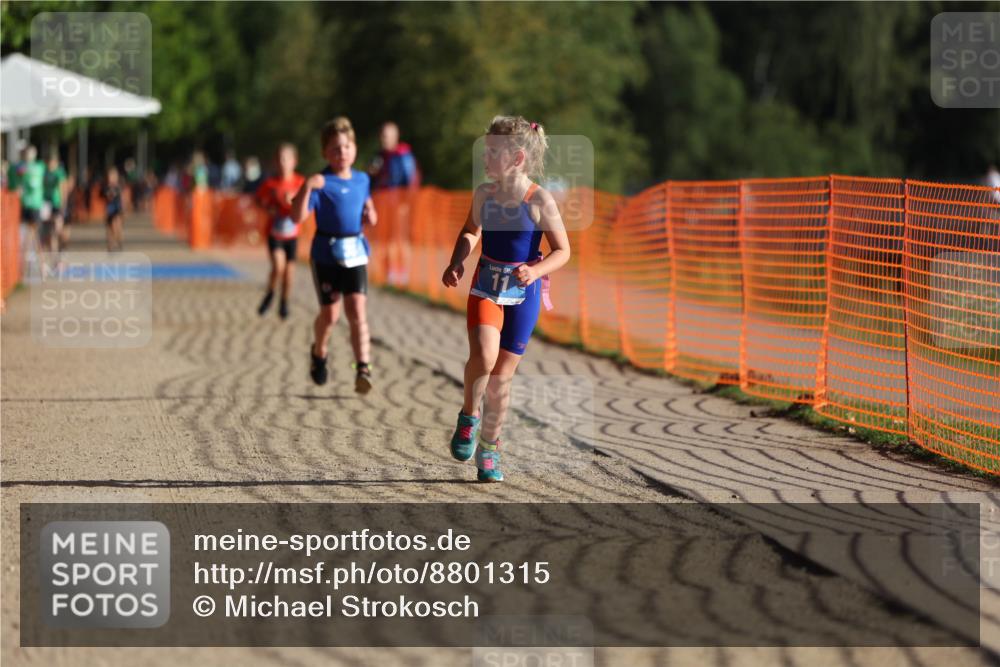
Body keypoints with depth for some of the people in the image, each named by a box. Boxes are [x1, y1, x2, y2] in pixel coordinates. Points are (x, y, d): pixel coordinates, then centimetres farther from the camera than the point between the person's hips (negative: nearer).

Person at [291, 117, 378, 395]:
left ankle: (363, 369, -14)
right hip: (326, 254, -3)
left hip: (355, 253, 3)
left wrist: (371, 215, 5)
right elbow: (297, 217, -19)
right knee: (330, 313, 4)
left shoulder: (362, 180, 7)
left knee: (357, 311, -9)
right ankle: (318, 352, 34)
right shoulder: (320, 183, -9)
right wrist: (306, 188, -32)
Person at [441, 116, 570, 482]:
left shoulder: (539, 201, -11)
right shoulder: (484, 194, 0)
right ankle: (469, 416, 0)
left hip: (523, 292, -2)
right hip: (486, 286, 2)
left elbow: (562, 250, -6)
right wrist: (456, 262, 2)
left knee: (501, 377, 5)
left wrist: (535, 271, -23)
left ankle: (488, 448, 22)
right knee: (483, 354, -26)